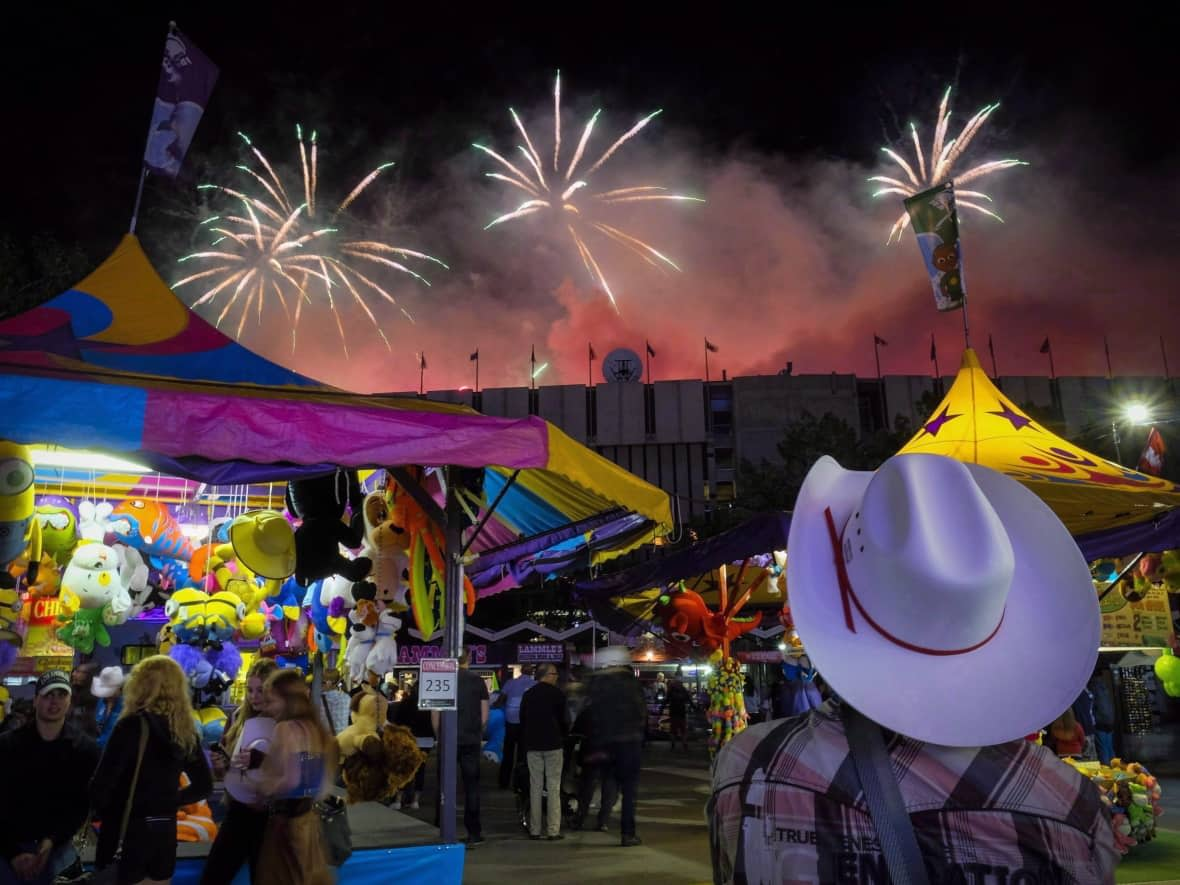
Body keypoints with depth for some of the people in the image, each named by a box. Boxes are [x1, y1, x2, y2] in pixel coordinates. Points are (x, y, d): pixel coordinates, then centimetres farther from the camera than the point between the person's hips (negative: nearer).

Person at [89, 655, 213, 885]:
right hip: (165, 831, 5)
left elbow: (102, 783, -16)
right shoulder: (186, 731, 4)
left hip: (127, 831, -5)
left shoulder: (133, 725, -13)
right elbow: (204, 785, 11)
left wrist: (102, 812, 2)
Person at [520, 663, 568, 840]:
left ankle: (534, 830, 10)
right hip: (553, 745, -4)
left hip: (532, 746, 4)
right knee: (553, 788, 0)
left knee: (535, 787, 9)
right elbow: (564, 720, -3)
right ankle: (553, 830, -1)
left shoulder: (528, 695, 6)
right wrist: (564, 735, 15)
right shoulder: (558, 694, -7)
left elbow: (522, 721, 10)